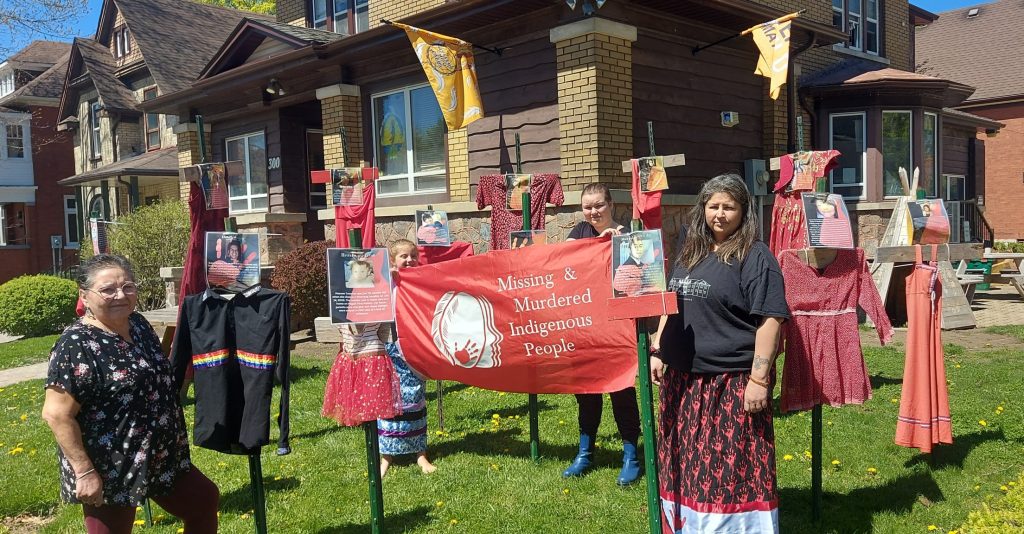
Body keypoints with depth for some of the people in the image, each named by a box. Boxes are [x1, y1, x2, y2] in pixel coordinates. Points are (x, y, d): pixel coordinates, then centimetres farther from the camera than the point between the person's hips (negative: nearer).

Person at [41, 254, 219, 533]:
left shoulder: (138, 324, 3)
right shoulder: (77, 345, -21)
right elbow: (56, 414, -22)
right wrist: (85, 471, -22)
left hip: (160, 458, 8)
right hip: (109, 471, -8)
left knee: (204, 501, 19)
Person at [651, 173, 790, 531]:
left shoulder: (754, 256, -8)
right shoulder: (689, 252, 13)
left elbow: (770, 320, -14)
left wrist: (758, 379, -19)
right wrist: (658, 351, 11)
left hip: (732, 381, -6)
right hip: (683, 378, 7)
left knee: (733, 467, 1)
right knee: (689, 463, 14)